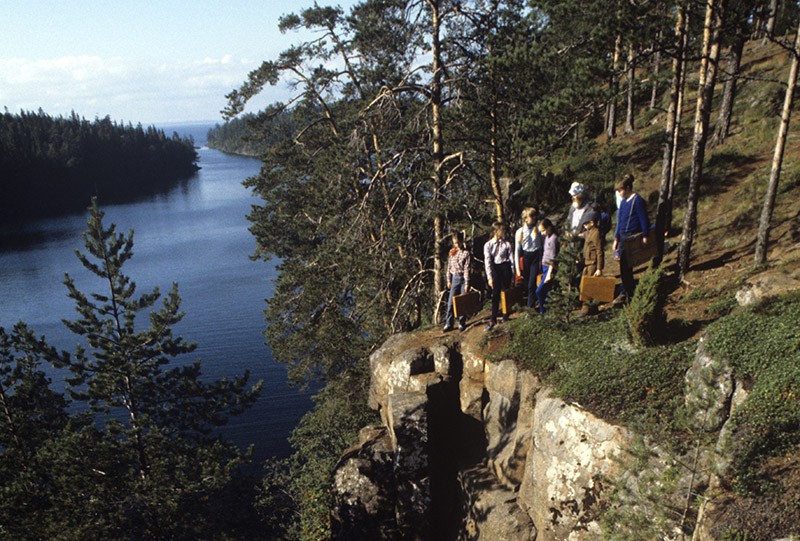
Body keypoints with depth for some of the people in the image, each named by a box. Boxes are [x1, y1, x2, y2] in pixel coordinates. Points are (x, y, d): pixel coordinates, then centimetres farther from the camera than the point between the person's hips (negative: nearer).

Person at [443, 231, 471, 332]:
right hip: (455, 278, 4)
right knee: (451, 302, 2)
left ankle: (462, 323, 14)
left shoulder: (466, 253, -8)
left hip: (463, 278, -4)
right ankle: (448, 324, 6)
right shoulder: (452, 252, 6)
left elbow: (466, 269, -11)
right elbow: (449, 267, 10)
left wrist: (467, 283, -13)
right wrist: (449, 280, 8)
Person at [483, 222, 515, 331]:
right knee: (495, 294, -3)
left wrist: (512, 276, 1)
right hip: (495, 269, 0)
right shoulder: (488, 245, -1)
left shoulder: (507, 244, 0)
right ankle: (493, 320, -2)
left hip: (505, 268, 0)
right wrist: (489, 277, -9)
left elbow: (511, 260, 3)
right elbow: (488, 262, -4)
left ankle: (506, 316, 21)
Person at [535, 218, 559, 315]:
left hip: (550, 268, -9)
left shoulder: (553, 239, -15)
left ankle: (543, 312, -1)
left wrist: (549, 273, -18)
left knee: (539, 291, -11)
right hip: (544, 266, 9)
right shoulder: (547, 237, 12)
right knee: (545, 291, 11)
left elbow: (552, 258, -17)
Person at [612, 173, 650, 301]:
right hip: (623, 238, 8)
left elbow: (644, 220, -12)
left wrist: (645, 237, -15)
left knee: (625, 267, -8)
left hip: (633, 238, -8)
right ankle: (628, 294, 21)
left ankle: (629, 295, 2)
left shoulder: (638, 200, -10)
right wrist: (616, 239, 17)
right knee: (624, 266, 11)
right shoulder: (623, 201, 14)